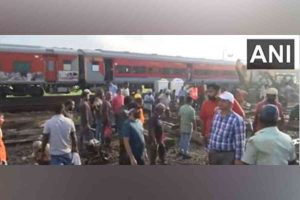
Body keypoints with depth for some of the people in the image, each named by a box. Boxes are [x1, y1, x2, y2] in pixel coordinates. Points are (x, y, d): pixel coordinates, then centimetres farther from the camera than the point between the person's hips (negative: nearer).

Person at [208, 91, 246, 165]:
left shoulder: (237, 120, -18)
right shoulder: (216, 114, 3)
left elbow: (240, 142, -16)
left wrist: (238, 158, -14)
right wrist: (210, 150, 14)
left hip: (228, 155, -6)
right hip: (214, 153, 6)